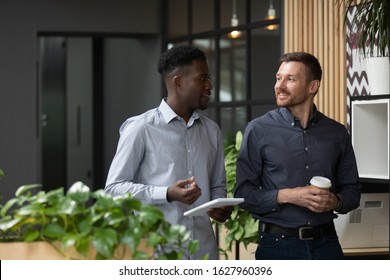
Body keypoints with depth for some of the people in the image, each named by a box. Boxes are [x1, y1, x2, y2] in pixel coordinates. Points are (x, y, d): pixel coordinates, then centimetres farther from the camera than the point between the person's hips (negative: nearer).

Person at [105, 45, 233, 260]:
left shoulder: (212, 131, 12)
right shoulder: (141, 128, -5)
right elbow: (114, 187, -7)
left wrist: (220, 206, -3)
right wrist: (167, 194, -18)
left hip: (203, 250, 5)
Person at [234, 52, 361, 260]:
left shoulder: (337, 133, 5)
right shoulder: (258, 130, -4)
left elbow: (352, 190, 11)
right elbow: (243, 193, -6)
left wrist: (337, 202, -11)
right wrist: (287, 196, -19)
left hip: (326, 243, 3)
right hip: (277, 243, -2)